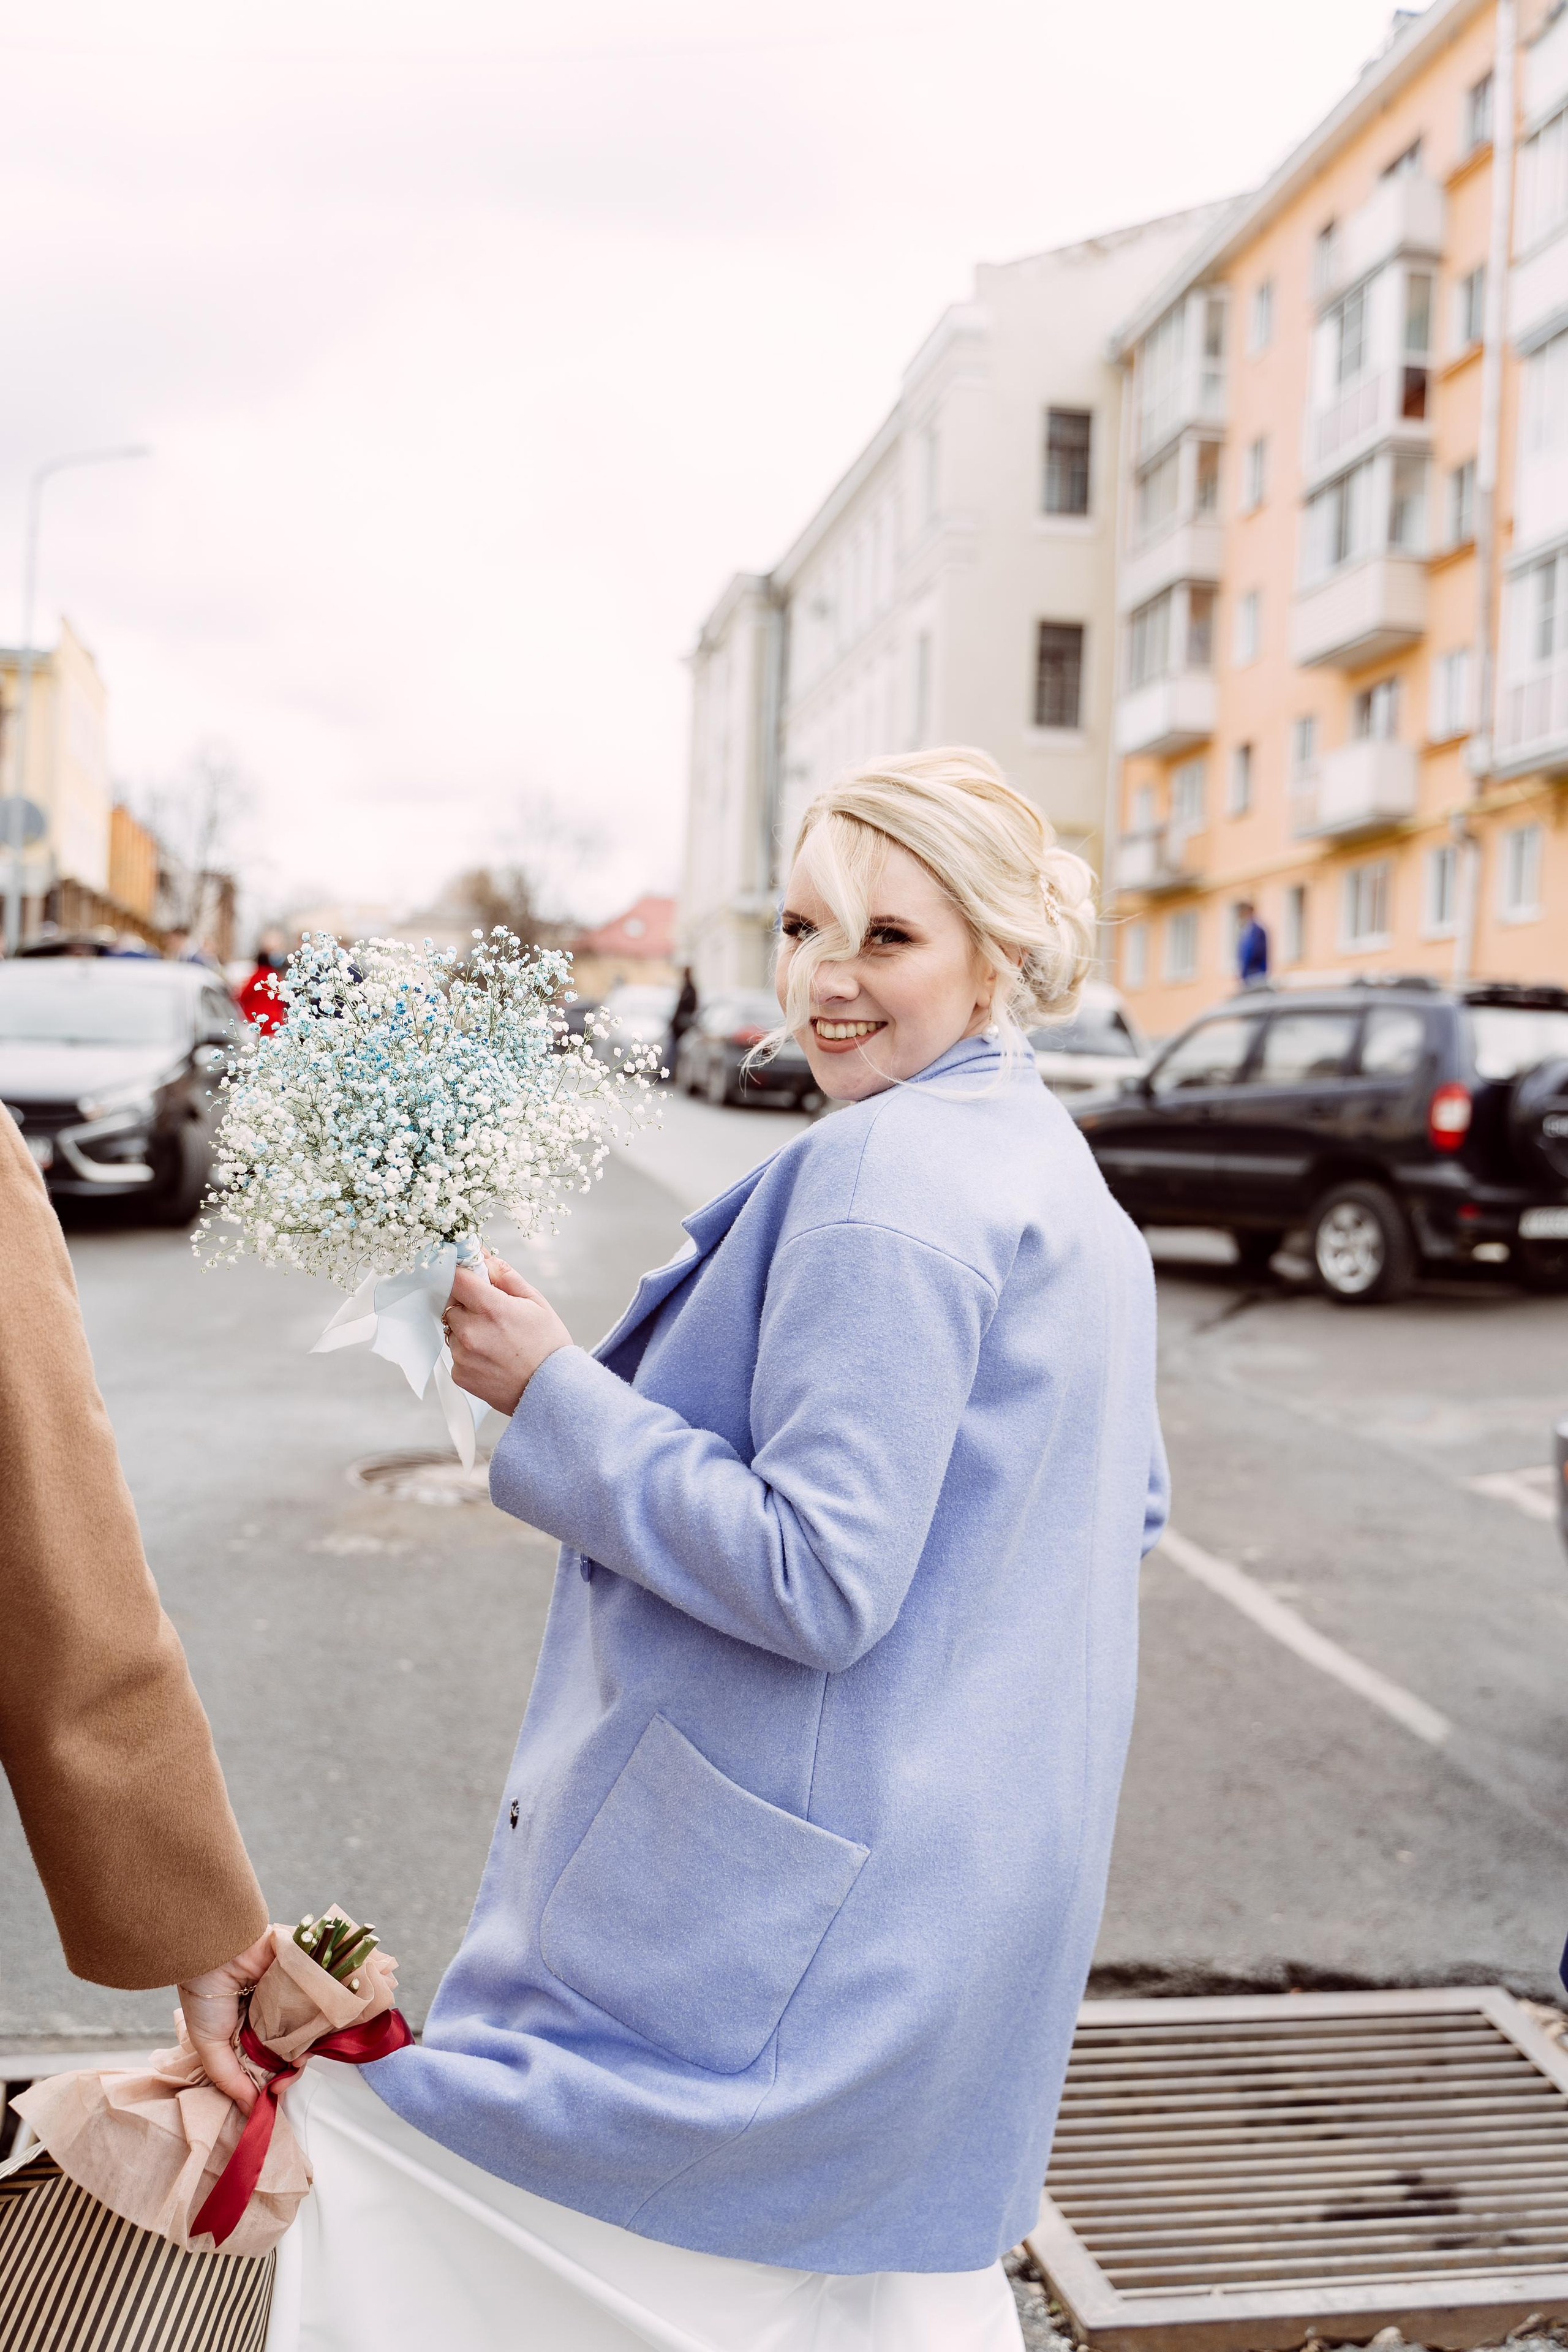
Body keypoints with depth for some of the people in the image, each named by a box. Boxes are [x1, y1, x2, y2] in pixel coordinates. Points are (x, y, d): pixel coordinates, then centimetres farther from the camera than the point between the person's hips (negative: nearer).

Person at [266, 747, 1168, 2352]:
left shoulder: (880, 1180, -22)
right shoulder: (1057, 1164, 9)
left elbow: (817, 1580, -25)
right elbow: (1131, 1508, 17)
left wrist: (552, 1393, -19)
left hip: (797, 1894, -10)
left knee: (400, 2147, 6)